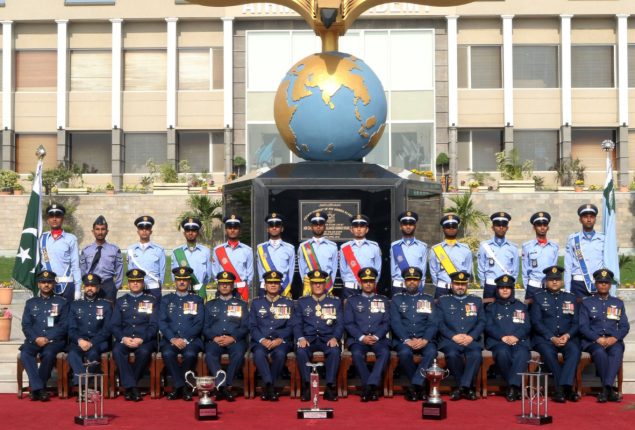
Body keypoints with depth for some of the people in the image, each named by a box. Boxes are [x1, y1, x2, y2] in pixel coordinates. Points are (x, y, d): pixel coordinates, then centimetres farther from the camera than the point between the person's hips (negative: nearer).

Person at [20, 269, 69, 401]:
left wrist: (48, 339, -13)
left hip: (54, 340, -2)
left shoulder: (62, 302, 9)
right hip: (34, 339, 2)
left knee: (48, 353, -35)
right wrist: (36, 338, -11)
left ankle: (35, 388, -17)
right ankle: (39, 388, -29)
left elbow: (64, 325, 1)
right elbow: (26, 325, 8)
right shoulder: (30, 303, 16)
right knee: (25, 353, -31)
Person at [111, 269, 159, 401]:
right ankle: (132, 387, -27)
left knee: (144, 351, -35)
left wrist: (141, 339, -15)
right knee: (117, 351, -31)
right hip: (124, 339, 2)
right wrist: (123, 338, -12)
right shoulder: (120, 301, 16)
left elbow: (154, 325, 2)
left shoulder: (151, 300, 11)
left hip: (145, 340, -1)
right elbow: (114, 325, 8)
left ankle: (128, 386, -17)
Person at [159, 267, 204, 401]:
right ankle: (183, 387, -18)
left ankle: (177, 387, -12)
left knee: (190, 354, -34)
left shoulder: (197, 300, 12)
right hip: (170, 339, 1)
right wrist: (173, 339, -12)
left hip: (191, 339, -1)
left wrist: (185, 339, -12)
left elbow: (199, 324, 2)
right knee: (167, 353, -32)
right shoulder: (166, 299, 16)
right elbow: (162, 322, 4)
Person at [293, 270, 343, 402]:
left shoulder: (335, 302, 15)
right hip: (308, 338, 0)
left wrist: (335, 338, -14)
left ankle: (330, 387, -28)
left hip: (328, 338, 0)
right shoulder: (302, 302, 15)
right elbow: (297, 324, 7)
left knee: (334, 351, -34)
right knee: (301, 351, -34)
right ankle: (307, 387, -25)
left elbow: (340, 324, 7)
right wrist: (301, 338, -13)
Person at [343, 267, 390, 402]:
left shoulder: (383, 300, 17)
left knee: (385, 352, -33)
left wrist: (376, 337, -10)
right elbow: (348, 323, 5)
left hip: (378, 338, 1)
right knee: (357, 353, -34)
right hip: (358, 338, -1)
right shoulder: (352, 300, 14)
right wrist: (362, 337, -11)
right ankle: (371, 388, -24)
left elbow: (386, 322, 8)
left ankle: (370, 385, -35)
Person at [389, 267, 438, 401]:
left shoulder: (428, 300, 16)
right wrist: (407, 340, -15)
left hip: (424, 339, 1)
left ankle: (414, 386, -28)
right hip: (403, 339, -1)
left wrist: (424, 340, -13)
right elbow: (395, 323, 1)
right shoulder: (396, 300, 13)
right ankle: (420, 387, -17)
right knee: (404, 353, -35)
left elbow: (433, 323, 5)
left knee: (431, 352, -33)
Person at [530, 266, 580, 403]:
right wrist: (552, 338, -13)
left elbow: (576, 322, 10)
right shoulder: (538, 298, 10)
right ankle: (567, 388, -28)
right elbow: (536, 322, 0)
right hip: (544, 338, -2)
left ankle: (561, 389, -36)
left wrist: (567, 335, -10)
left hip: (567, 337, 2)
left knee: (574, 350, -31)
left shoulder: (571, 298, 17)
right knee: (548, 352, -35)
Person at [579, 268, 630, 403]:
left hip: (613, 340, 1)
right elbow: (583, 326, 2)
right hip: (592, 341, -1)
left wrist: (614, 338, -11)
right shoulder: (586, 303, 13)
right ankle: (610, 389, -28)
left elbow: (625, 326, 10)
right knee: (600, 352, -36)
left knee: (617, 351, -35)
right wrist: (598, 339, -14)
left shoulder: (618, 303, 19)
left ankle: (606, 388, -40)